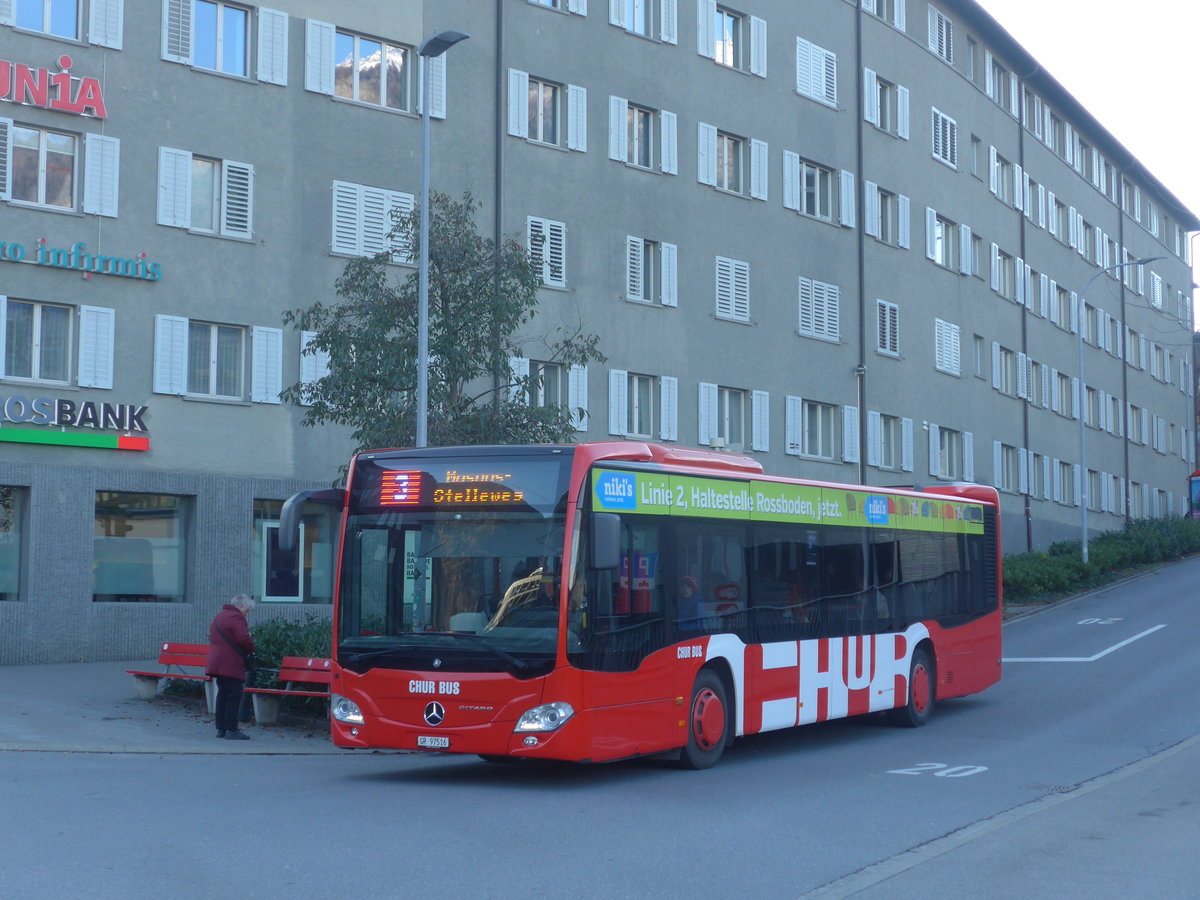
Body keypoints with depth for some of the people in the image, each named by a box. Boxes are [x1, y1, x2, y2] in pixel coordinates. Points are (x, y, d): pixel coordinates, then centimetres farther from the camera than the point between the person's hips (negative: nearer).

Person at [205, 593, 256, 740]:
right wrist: (252, 649, -2)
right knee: (234, 696, -7)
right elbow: (244, 639, -23)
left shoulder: (218, 616, 21)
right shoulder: (236, 617, -11)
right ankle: (231, 730, -9)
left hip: (216, 663, 10)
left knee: (223, 695, 13)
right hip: (230, 665, -10)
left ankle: (221, 728, 15)